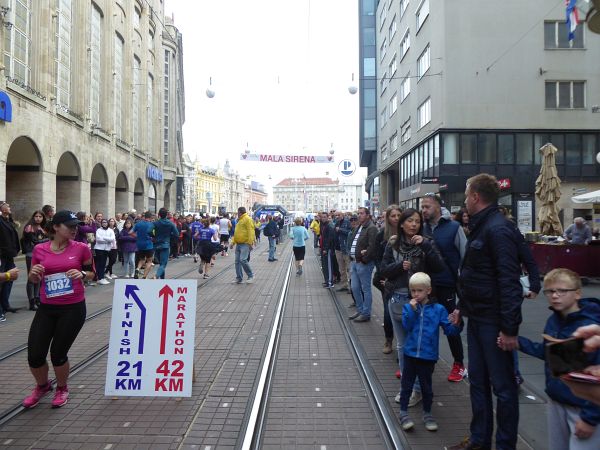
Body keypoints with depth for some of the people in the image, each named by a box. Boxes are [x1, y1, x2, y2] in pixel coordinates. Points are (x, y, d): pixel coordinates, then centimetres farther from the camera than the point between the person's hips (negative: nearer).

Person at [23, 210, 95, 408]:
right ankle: (42, 386, 36)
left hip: (73, 308, -2)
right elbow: (33, 280, 11)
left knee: (58, 353, 4)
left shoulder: (81, 248, -6)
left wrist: (82, 274, -15)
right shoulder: (40, 249, -1)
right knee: (34, 355, 3)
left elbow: (92, 273, 6)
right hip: (47, 308, 3)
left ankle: (62, 389, 33)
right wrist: (34, 273, -11)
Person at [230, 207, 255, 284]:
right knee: (237, 261, 5)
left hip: (245, 244, -9)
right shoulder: (239, 220, 21)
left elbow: (251, 231, -16)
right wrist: (233, 242, 18)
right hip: (238, 244, 9)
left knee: (243, 260, -17)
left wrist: (250, 243, -22)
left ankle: (251, 276, -2)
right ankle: (239, 278, 12)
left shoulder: (247, 219, -8)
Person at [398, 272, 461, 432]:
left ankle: (427, 413, 32)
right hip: (410, 353, 1)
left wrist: (456, 325, -26)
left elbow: (448, 329, -6)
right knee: (407, 384, 10)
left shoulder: (438, 309, -4)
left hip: (428, 355, 0)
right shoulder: (408, 307, -2)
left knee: (426, 385, 14)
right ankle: (403, 413, 22)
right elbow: (406, 326, -14)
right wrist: (412, 309, -23)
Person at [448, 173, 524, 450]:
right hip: (476, 317, 10)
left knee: (502, 385, 5)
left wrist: (510, 328, -24)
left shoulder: (498, 230, -19)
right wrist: (462, 306, 20)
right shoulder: (479, 227, 12)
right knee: (477, 381, 17)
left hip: (494, 322, -10)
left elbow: (509, 282, -24)